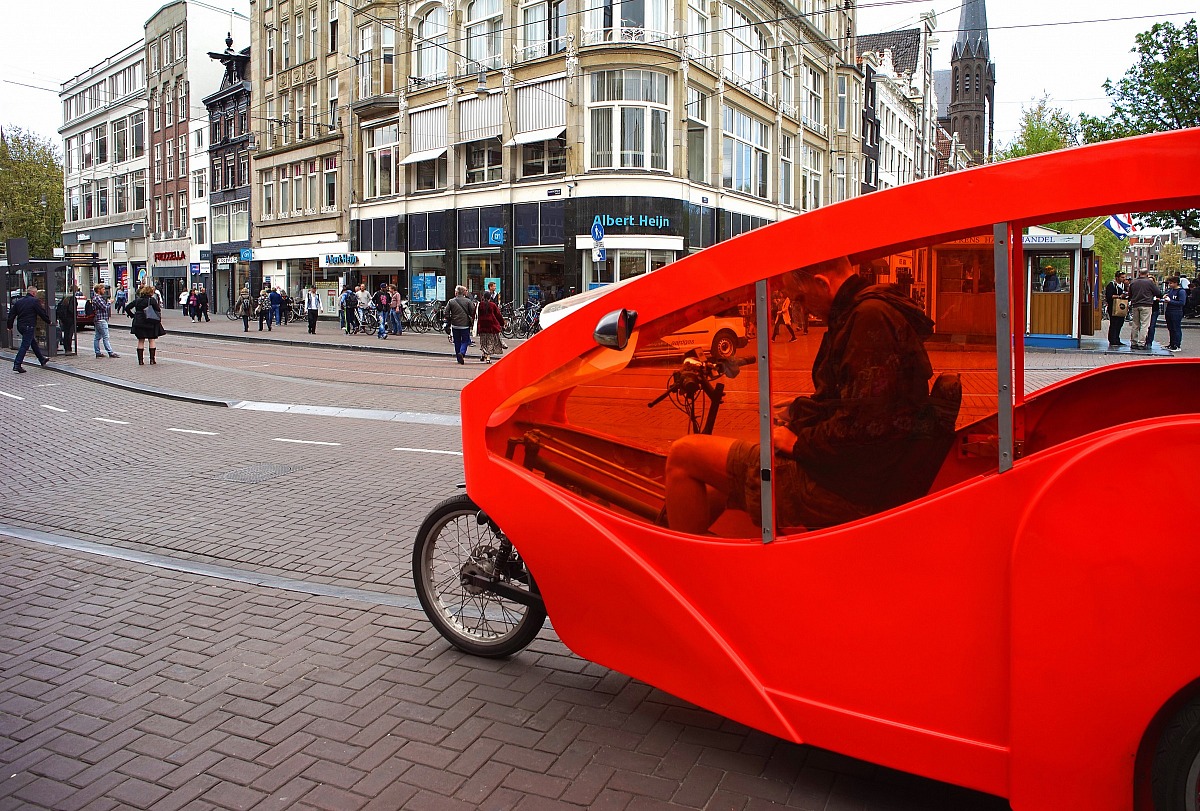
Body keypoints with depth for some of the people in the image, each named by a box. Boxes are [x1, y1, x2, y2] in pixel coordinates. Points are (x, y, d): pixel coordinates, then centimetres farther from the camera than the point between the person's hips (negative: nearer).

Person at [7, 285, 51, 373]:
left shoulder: (18, 301, 12)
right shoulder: (35, 301, -10)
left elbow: (12, 314, 14)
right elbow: (42, 313, -7)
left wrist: (10, 326, 20)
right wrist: (48, 322, 8)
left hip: (20, 326, 8)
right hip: (29, 326, -8)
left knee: (34, 342, 21)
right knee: (25, 345, -7)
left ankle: (42, 359, 33)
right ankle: (17, 365, -11)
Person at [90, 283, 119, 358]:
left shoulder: (99, 297, 17)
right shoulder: (97, 298, -14)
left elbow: (104, 306, 22)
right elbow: (104, 307, -20)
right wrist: (109, 302, -5)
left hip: (98, 320, 11)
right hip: (101, 319, -11)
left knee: (97, 337, 11)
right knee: (105, 337, -9)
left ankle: (97, 353, 15)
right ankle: (110, 352, -9)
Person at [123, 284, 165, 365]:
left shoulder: (137, 300, 6)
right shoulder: (152, 300, -7)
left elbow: (127, 308, 6)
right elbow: (158, 310, -10)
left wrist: (133, 315, 12)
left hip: (139, 322, 4)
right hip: (150, 323, -3)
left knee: (141, 341, 9)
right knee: (152, 341, 6)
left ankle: (140, 360, 8)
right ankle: (152, 360, 4)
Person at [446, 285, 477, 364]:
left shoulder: (451, 301, -2)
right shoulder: (468, 301, -5)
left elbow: (446, 313, -2)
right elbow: (473, 312, -6)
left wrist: (449, 321, 12)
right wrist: (471, 320, 10)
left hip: (455, 325, 2)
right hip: (465, 325, -1)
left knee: (457, 341, 13)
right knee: (465, 341, 7)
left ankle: (459, 358, 16)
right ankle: (462, 353, -19)